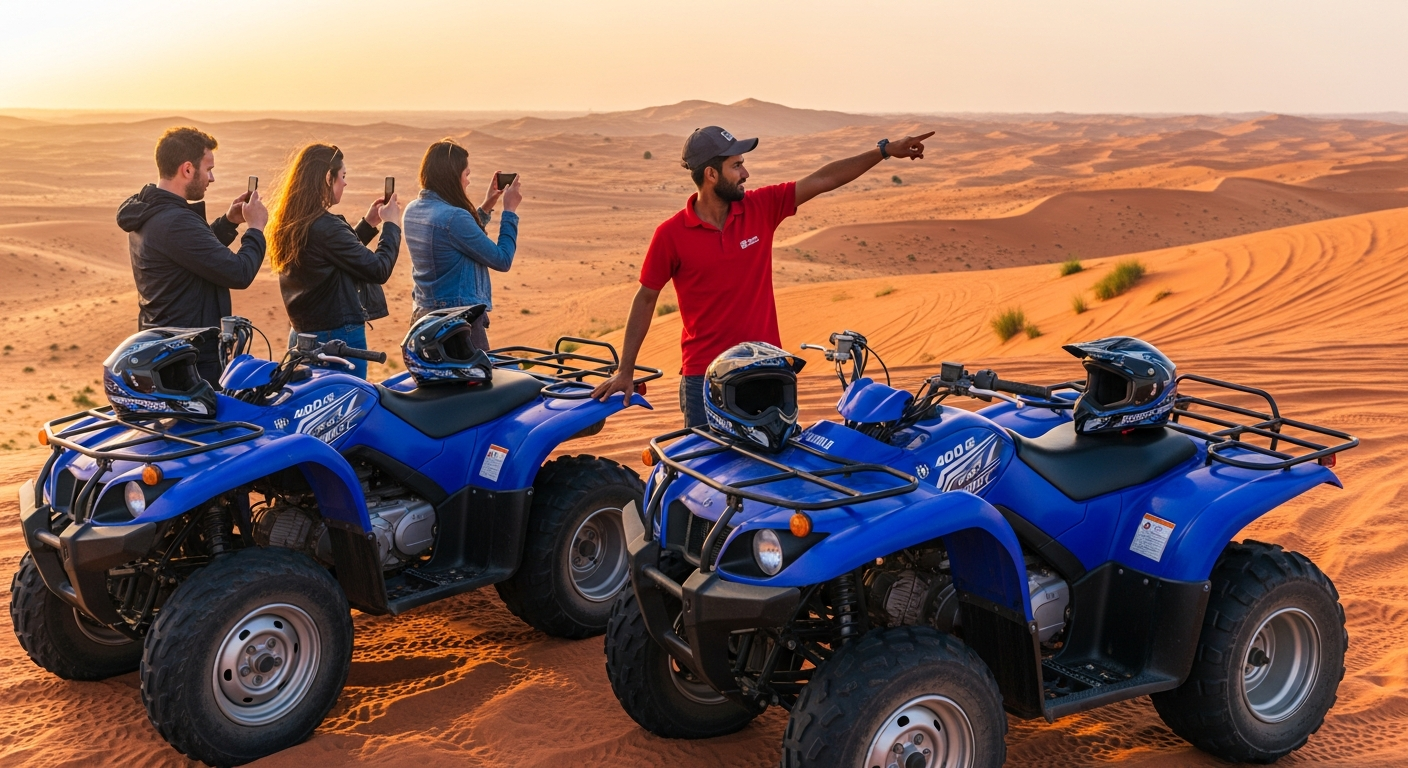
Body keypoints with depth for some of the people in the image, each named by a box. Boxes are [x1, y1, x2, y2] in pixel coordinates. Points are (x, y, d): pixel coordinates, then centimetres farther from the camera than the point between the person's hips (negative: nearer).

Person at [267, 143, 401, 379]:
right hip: (339, 335, -9)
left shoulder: (287, 224, 8)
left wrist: (368, 224, 23)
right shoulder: (326, 227, -20)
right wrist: (390, 225, -3)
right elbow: (378, 270, -17)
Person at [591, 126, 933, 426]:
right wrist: (625, 370, 0)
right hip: (704, 377, -3)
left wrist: (885, 150, -4)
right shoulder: (671, 234, -9)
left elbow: (822, 180, 0)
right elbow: (646, 298, -1)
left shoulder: (761, 207, 0)